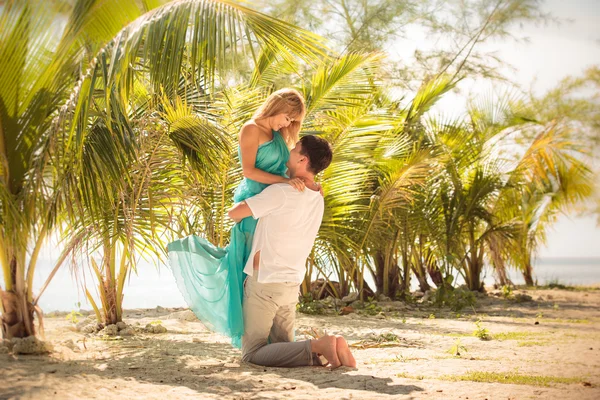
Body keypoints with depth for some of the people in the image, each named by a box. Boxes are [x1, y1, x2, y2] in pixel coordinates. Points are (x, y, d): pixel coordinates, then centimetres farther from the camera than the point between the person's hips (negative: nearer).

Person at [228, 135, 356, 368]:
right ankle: (328, 348, -12)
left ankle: (317, 347, -24)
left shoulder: (280, 193, -18)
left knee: (252, 355, -6)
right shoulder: (317, 200, 6)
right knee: (284, 348, 16)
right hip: (291, 284, 8)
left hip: (264, 282, -8)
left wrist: (238, 219, 13)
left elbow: (234, 212, -10)